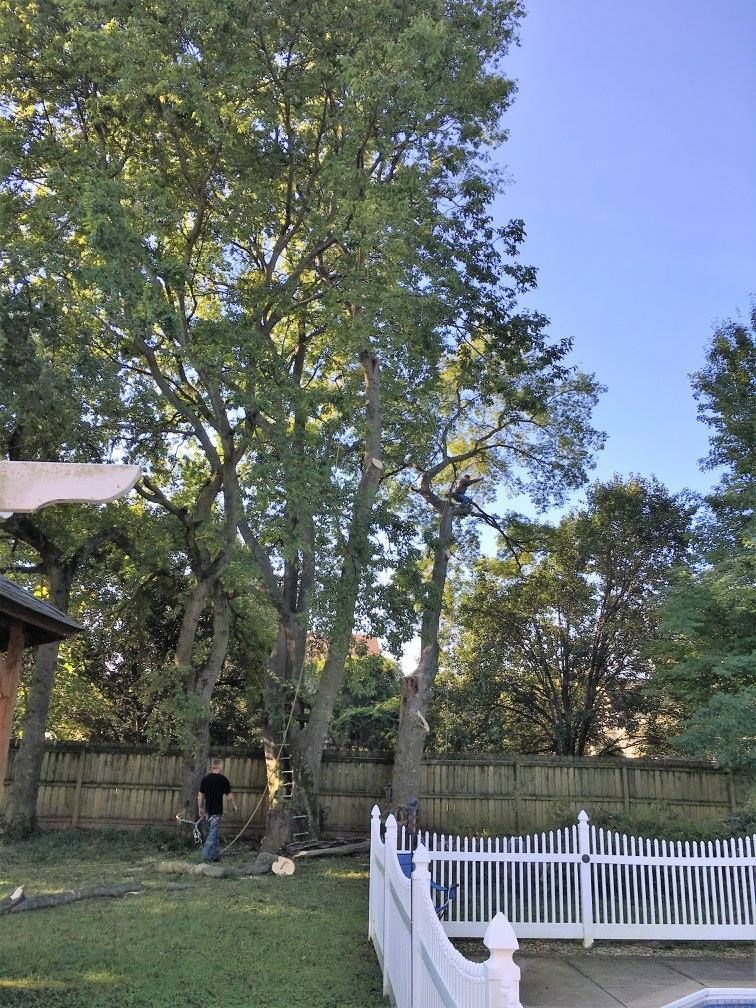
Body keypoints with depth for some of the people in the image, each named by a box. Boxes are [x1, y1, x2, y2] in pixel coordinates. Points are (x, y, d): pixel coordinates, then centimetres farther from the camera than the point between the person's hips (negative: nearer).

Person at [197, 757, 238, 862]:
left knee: (214, 833, 15)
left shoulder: (205, 778, 6)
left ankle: (216, 855, 20)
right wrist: (235, 806, 11)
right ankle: (206, 855, -8)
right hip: (217, 811, -6)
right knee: (213, 833, -2)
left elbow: (200, 795, 9)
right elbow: (229, 796, -3)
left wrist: (200, 808, 19)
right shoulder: (223, 779, -8)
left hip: (208, 810, 6)